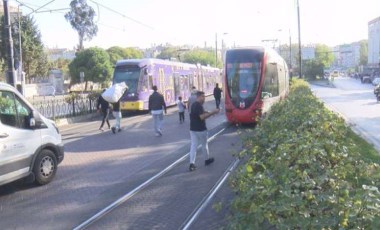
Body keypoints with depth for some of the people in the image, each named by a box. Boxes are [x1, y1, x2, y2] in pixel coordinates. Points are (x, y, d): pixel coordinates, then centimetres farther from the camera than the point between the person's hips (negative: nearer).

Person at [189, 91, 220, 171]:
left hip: (193, 129, 8)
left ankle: (192, 164, -4)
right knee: (204, 145, 13)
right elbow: (202, 117, -26)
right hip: (200, 129, -8)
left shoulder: (193, 105, 12)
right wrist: (212, 112, -23)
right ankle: (207, 159, 31)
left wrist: (210, 112, 13)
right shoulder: (199, 106, -18)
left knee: (193, 145, 3)